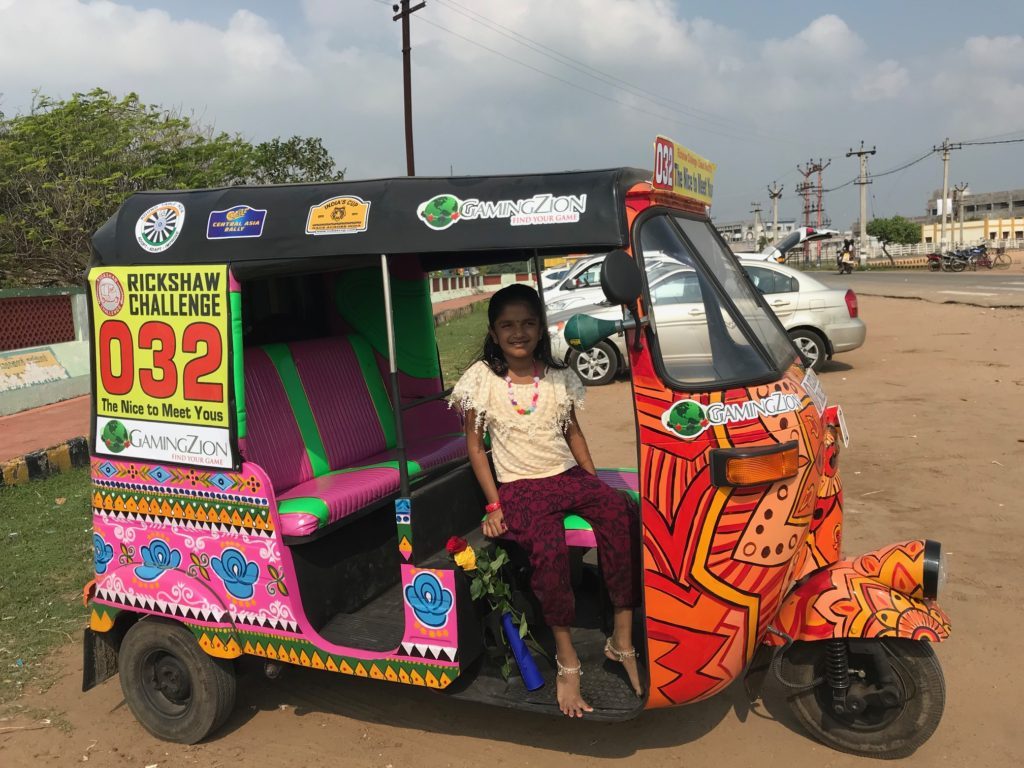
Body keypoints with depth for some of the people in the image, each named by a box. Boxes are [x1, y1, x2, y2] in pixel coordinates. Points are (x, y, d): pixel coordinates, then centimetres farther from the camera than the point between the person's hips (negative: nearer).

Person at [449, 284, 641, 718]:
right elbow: (475, 446, 1)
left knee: (620, 513, -28)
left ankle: (622, 639, -19)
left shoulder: (558, 377, 9)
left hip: (569, 475, 4)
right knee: (548, 547, -35)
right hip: (519, 487, -3)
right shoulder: (482, 379, -1)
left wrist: (595, 482, 6)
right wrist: (494, 504, -6)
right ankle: (566, 659, -19)